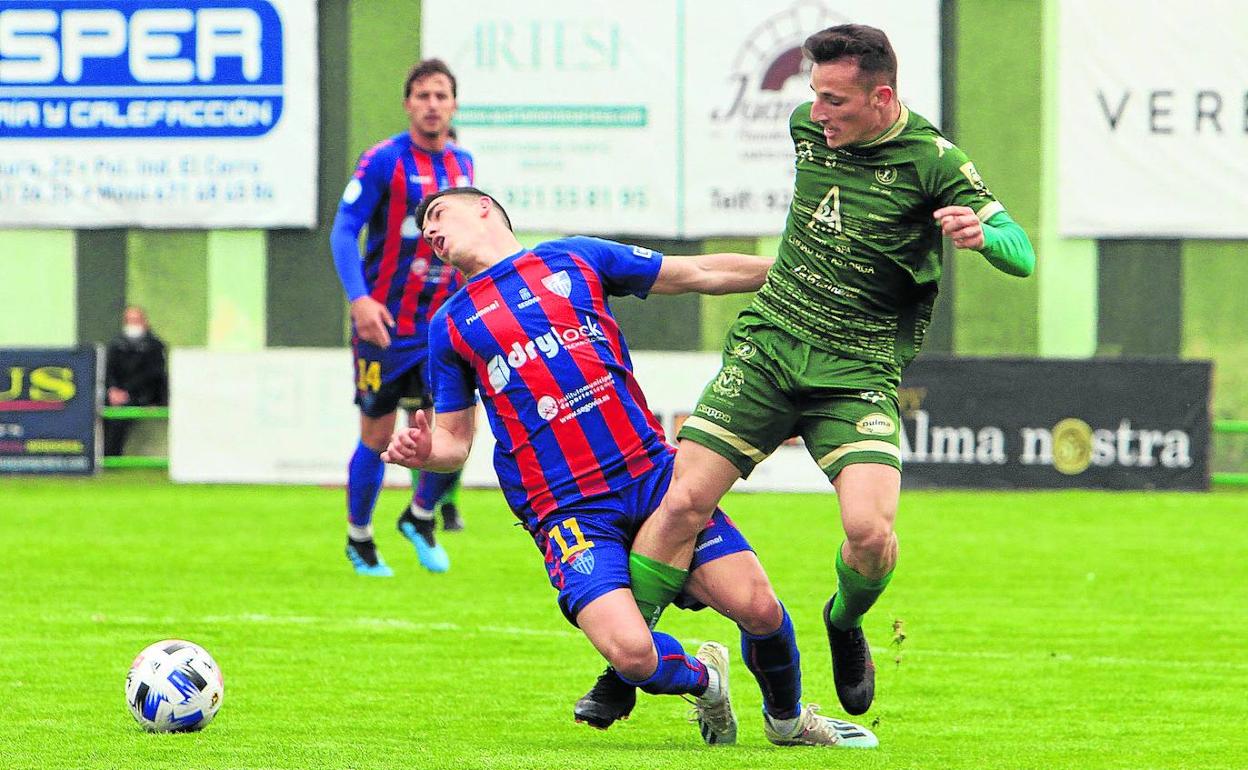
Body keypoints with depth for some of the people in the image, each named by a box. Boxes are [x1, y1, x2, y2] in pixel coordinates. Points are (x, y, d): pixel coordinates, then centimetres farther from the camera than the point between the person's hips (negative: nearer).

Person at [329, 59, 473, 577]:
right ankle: (359, 540, 22)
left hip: (442, 324, 4)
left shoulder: (462, 165, 7)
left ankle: (421, 517, 18)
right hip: (384, 323, -4)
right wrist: (359, 298, -27)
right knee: (378, 437, 2)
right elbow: (344, 231, -14)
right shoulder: (384, 161, -10)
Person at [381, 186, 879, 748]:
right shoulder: (452, 325, 16)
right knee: (632, 653, -24)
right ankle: (701, 677, 11)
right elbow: (454, 440, 18)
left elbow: (701, 274, 20)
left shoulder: (574, 259, 15)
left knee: (757, 607, -14)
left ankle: (787, 719, 16)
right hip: (565, 508, -1)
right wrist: (422, 452, -6)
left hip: (650, 470, 1)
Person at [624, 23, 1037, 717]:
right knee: (683, 502, -9)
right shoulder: (808, 127, 4)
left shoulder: (932, 161, -11)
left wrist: (982, 233, -35)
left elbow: (1022, 255, -15)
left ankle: (846, 623, 13)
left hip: (859, 372, -4)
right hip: (766, 346, 4)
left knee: (870, 530, -22)